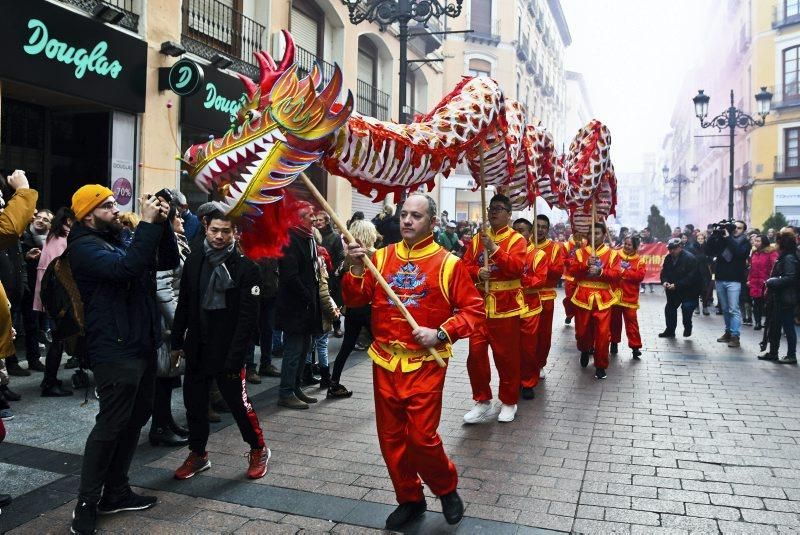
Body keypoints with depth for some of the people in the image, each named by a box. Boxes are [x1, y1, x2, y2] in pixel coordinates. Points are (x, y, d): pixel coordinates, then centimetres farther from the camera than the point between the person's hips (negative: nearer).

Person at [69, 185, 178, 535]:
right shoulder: (85, 246, -10)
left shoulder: (122, 241, 16)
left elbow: (169, 262, 9)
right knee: (111, 424, -6)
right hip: (115, 351, -9)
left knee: (136, 417, 14)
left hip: (141, 345, 9)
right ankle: (86, 504, 9)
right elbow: (126, 268, -29)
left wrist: (162, 224, -4)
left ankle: (116, 492, 26)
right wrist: (148, 224, -26)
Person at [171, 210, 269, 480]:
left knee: (238, 402, 3)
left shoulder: (246, 267, -12)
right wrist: (177, 341, 10)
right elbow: (184, 304, 12)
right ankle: (198, 454, 32)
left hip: (227, 351, -5)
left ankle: (258, 450, 25)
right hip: (197, 347, 5)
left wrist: (234, 356, -18)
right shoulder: (194, 259, 4)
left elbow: (248, 317, -15)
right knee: (194, 403, 13)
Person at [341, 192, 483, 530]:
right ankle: (409, 499, 32)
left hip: (424, 364, -4)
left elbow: (473, 309, -4)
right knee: (391, 437, 11)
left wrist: (441, 333, -16)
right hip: (385, 362, 4)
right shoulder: (381, 257, 5)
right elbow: (355, 301, 4)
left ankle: (447, 488, 26)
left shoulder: (448, 263, -5)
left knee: (421, 437, -4)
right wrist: (356, 270, -14)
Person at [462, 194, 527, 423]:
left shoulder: (516, 239, -4)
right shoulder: (477, 238, 11)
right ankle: (483, 401, 19)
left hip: (506, 307, -4)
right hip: (480, 305, 4)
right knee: (476, 354, 3)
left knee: (507, 357, 5)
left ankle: (508, 402, 23)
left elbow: (516, 267, -19)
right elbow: (466, 265, 7)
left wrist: (494, 249, -27)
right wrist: (478, 273, -15)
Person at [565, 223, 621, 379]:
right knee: (582, 330, 9)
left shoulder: (612, 253, 5)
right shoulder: (580, 252, 7)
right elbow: (571, 270, -5)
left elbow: (616, 275, -5)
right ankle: (585, 350, 42)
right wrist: (586, 264, -19)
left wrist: (601, 271, -20)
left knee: (602, 333, -4)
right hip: (583, 298, 1)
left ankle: (601, 365, 10)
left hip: (602, 299, -1)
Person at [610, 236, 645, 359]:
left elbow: (640, 276, -12)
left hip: (629, 297, -2)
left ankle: (635, 346, 4)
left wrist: (624, 272, -17)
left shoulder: (639, 261, 0)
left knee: (631, 321, -2)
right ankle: (614, 343, 26)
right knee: (614, 320, 12)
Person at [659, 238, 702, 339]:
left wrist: (676, 285, -30)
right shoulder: (668, 258, 2)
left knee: (686, 307, -19)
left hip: (688, 290, -7)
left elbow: (691, 277, -25)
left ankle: (687, 327, 7)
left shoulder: (690, 258, -20)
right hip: (673, 290, 7)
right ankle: (670, 331, 25)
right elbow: (664, 272, 7)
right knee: (670, 308, 11)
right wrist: (664, 281, -15)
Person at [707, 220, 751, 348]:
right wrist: (715, 233, -10)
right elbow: (710, 250, -2)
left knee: (733, 310, -5)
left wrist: (728, 238, -15)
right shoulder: (722, 239, 9)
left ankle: (735, 336, -3)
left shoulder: (745, 242, 2)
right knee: (725, 309, 12)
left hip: (734, 280, -4)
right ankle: (728, 332, 23)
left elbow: (739, 252, -18)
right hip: (720, 279, 4)